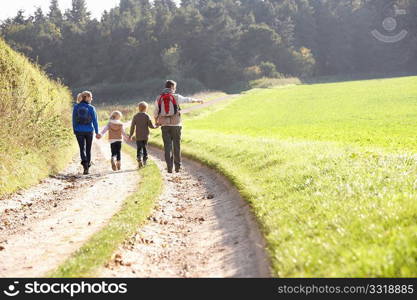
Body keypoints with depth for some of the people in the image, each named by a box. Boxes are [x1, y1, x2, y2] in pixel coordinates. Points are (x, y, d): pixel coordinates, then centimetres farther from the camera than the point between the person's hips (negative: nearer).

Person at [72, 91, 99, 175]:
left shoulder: (76, 107, -2)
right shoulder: (91, 108, -7)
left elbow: (74, 120, 1)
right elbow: (95, 121, -5)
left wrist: (74, 131, 10)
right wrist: (97, 132, 3)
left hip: (79, 131, 0)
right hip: (89, 131, 0)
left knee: (82, 148, 3)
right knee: (88, 149, 12)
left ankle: (85, 164, -22)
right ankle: (87, 168, 17)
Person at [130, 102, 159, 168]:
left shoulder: (135, 116, 1)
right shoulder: (147, 116, -5)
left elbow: (132, 126, 2)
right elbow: (151, 125, -8)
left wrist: (131, 135, 9)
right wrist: (156, 126, 12)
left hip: (138, 136, 0)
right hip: (145, 136, 0)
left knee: (139, 148, 1)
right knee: (145, 148, 12)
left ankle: (139, 159, -21)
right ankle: (144, 161, 15)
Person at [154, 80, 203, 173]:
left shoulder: (159, 98, 4)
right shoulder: (176, 97, -2)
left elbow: (156, 113, 10)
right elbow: (187, 100, 14)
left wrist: (156, 122, 29)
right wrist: (197, 100, 33)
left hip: (165, 125, 2)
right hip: (175, 124, -2)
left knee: (167, 146, 3)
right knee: (176, 146, 7)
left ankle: (169, 167, -3)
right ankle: (177, 166, 12)